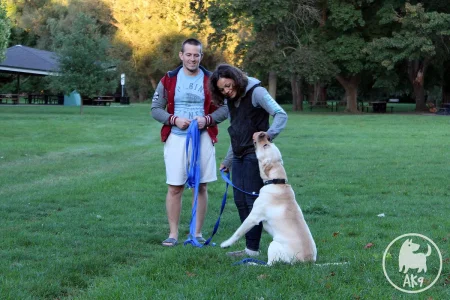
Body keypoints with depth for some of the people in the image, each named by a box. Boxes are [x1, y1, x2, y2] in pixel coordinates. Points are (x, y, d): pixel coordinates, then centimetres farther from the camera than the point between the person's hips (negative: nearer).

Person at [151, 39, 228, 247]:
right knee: (174, 188, 0)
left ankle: (197, 233, 14)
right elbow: (155, 109, 4)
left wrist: (207, 119, -15)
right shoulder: (169, 80, 3)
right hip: (176, 138, 0)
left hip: (203, 138, 0)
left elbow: (225, 108, 3)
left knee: (201, 187, 5)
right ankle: (173, 234, 9)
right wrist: (174, 119, -13)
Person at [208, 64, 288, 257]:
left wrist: (268, 136, -32)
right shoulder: (230, 100, 13)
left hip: (255, 156, -8)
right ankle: (249, 247, 13)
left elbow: (281, 114, -17)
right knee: (240, 201, 7)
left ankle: (253, 249, -1)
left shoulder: (256, 92, -9)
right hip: (239, 157, 8)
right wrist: (227, 161, 24)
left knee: (253, 201, -6)